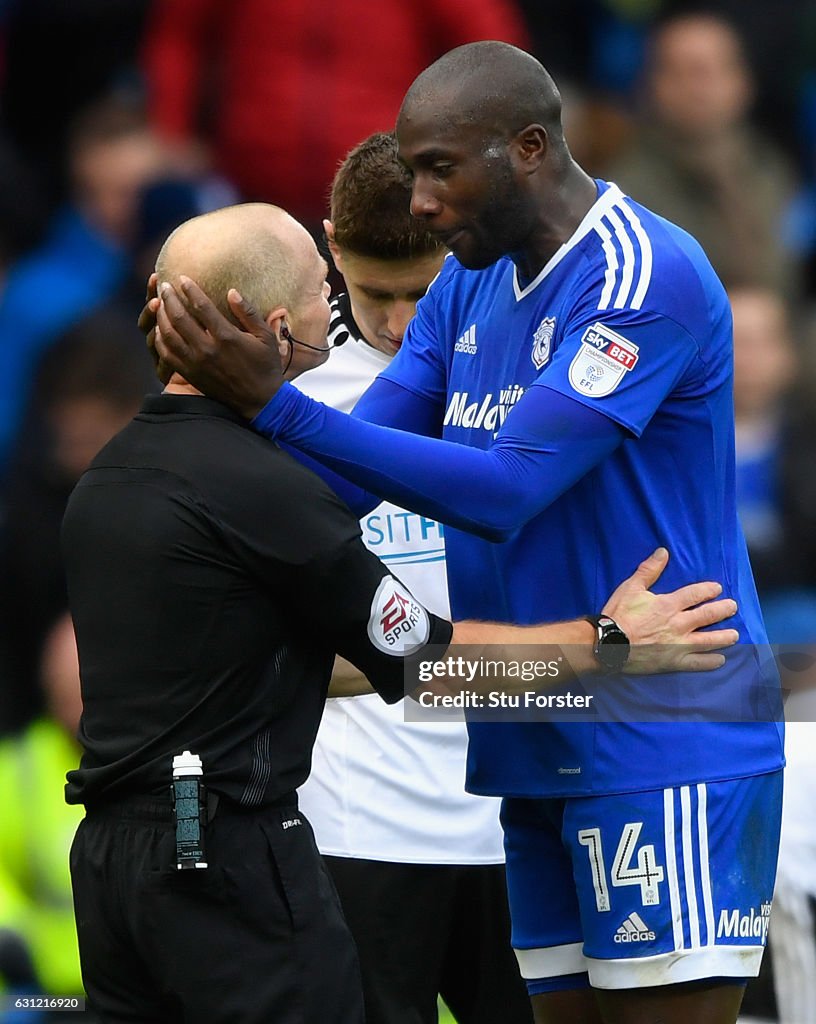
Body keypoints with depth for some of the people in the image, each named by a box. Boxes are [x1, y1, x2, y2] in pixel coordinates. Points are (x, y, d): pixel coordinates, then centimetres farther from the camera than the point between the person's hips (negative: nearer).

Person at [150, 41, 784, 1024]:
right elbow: (340, 482, 9)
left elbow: (506, 491, -23)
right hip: (540, 757, 8)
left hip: (663, 748, -8)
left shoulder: (645, 278, -16)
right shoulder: (466, 291, 12)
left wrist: (275, 406, -24)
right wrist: (217, 385, -11)